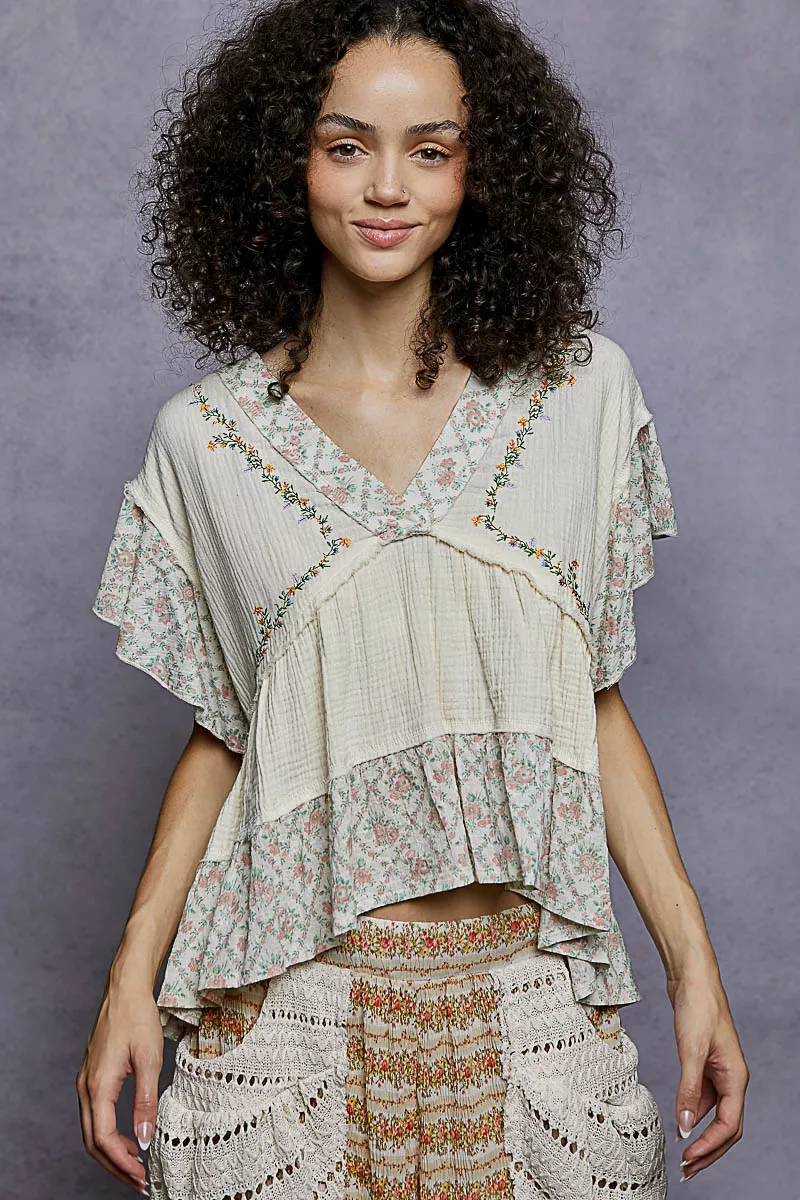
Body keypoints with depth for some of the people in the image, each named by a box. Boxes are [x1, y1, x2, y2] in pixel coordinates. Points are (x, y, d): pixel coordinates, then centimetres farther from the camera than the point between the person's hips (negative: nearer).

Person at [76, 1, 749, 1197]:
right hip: (292, 1002, 0)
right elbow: (222, 736, 5)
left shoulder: (584, 393, -1)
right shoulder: (205, 438, -2)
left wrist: (693, 962, 1)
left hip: (530, 1000, 1)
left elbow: (595, 702, 4)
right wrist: (132, 977, -4)